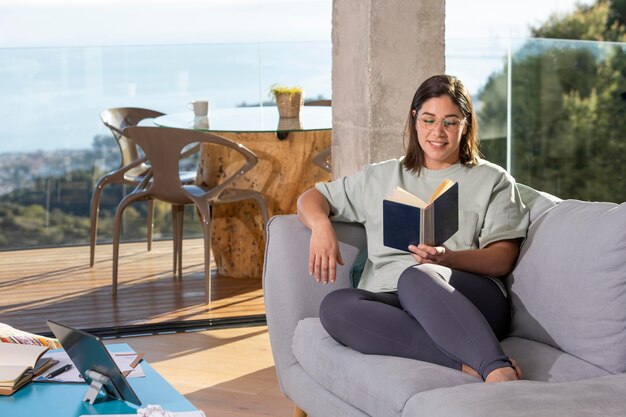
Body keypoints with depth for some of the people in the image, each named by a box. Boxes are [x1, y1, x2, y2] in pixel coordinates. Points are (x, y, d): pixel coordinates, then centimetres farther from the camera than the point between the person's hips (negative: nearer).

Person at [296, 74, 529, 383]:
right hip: (389, 304, 3)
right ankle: (467, 365, -44)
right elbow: (310, 198, 29)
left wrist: (447, 258, -12)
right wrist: (321, 225, 3)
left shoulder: (493, 181, 20)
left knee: (416, 277, -38)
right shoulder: (382, 177, 28)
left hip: (472, 296, -2)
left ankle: (498, 371, -54)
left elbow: (503, 259, 8)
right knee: (335, 305, -33)